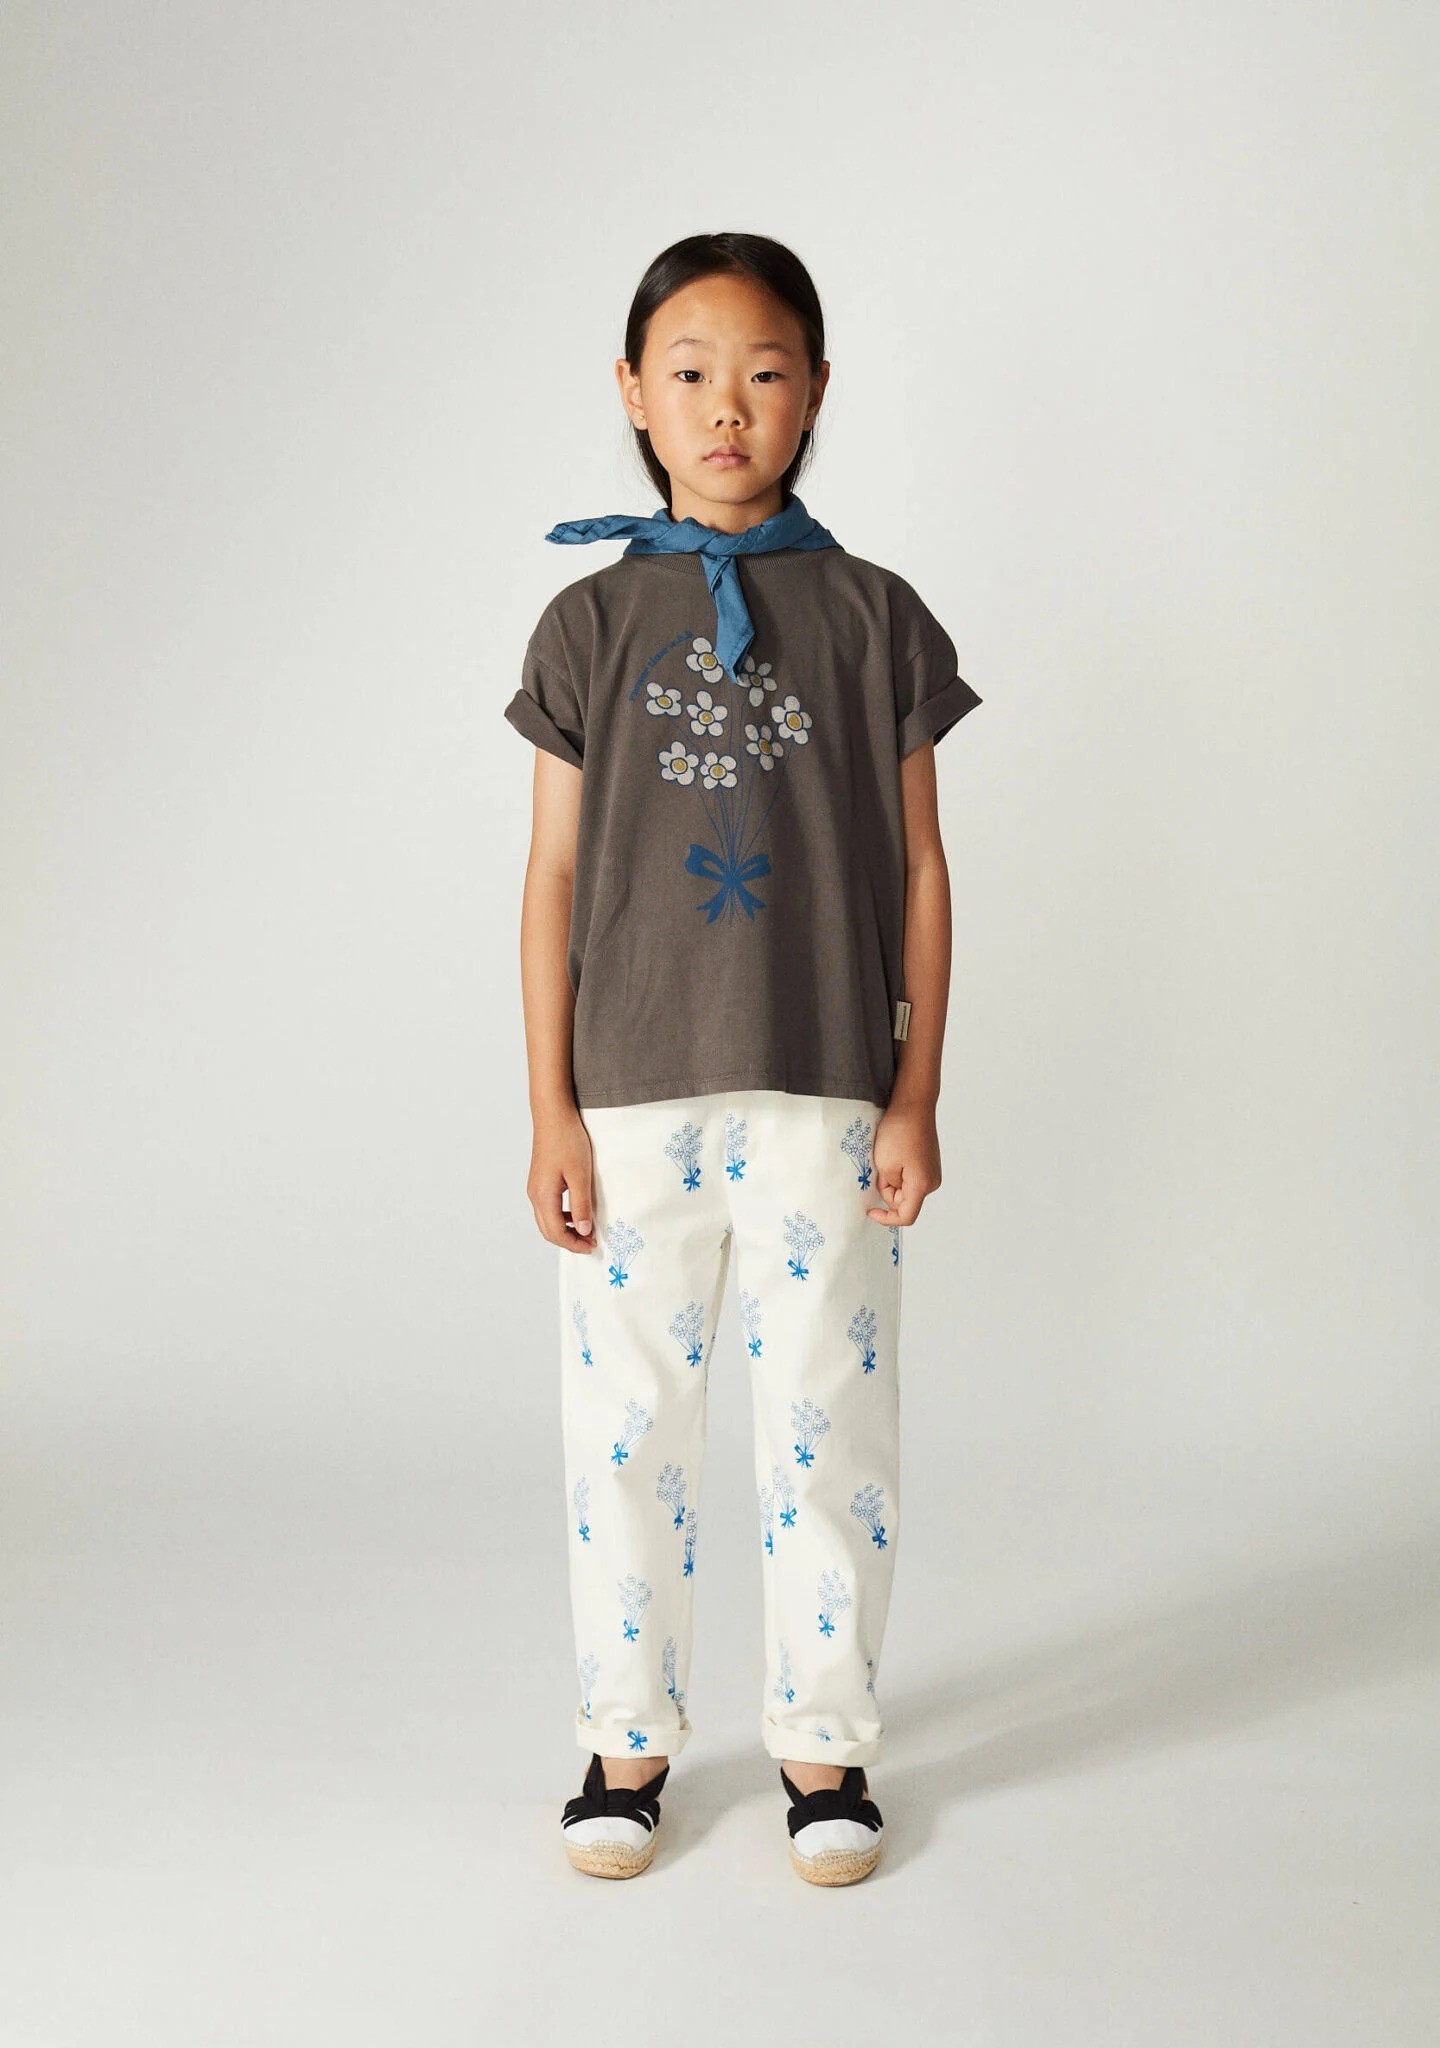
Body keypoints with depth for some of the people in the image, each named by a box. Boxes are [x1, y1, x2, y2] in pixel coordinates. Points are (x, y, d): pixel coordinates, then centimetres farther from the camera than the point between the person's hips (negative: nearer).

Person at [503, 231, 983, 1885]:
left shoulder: (875, 618, 3)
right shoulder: (592, 624, 3)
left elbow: (918, 868, 4)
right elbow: (554, 874, 3)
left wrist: (917, 1095, -1)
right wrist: (551, 1110, -1)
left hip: (826, 1089, 0)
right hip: (632, 1095, 1)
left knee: (829, 1422, 6)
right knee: (626, 1426, 8)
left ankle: (821, 1739, 23)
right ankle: (629, 1737, 25)